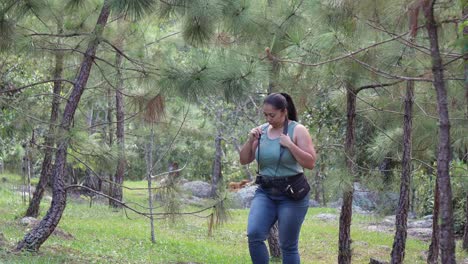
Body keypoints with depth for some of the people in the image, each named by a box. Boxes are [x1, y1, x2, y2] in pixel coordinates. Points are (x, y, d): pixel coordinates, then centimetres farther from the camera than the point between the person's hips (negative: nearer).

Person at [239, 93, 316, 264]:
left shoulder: (298, 130, -7)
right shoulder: (261, 130, 6)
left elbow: (310, 163, -12)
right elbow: (244, 160, 9)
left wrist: (290, 145, -21)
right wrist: (250, 141, -7)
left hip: (291, 194, -4)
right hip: (265, 192, 4)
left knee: (288, 246, 1)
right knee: (254, 235, -17)